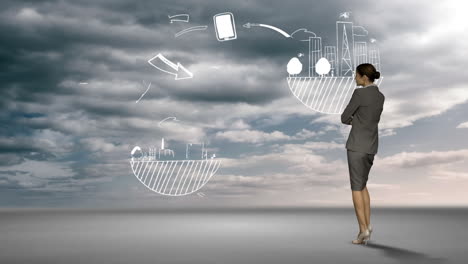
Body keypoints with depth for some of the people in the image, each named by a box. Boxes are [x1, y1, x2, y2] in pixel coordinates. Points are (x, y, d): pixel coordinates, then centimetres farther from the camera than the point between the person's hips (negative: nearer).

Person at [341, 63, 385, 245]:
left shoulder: (359, 93, -13)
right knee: (362, 185, 18)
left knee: (356, 188, -2)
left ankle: (363, 229, -5)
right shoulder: (381, 97, 12)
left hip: (357, 145, -7)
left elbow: (344, 118, -6)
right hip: (372, 146, 7)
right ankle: (367, 225, 11)